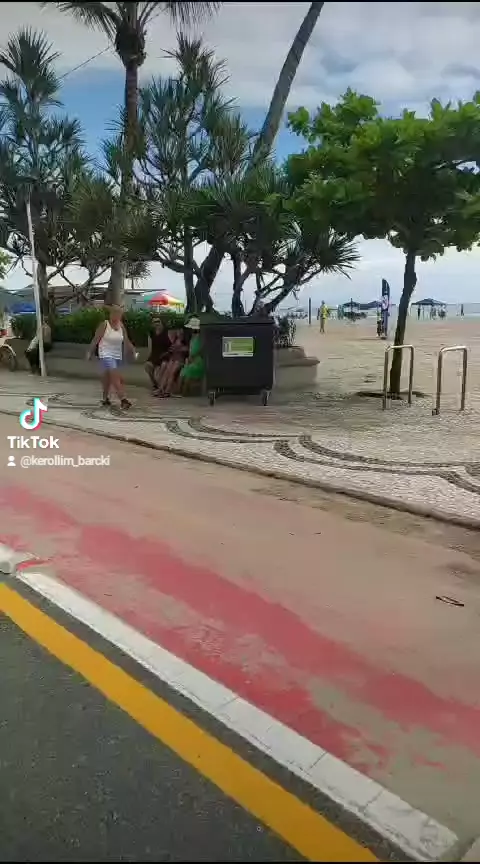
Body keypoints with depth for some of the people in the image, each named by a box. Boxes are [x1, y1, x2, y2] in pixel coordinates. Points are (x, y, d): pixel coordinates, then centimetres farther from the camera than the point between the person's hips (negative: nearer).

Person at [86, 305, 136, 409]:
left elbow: (126, 341, 11)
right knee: (115, 377, -16)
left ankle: (105, 398, 25)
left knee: (108, 378, 12)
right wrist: (90, 352, -6)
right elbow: (95, 339, -4)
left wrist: (133, 351, 2)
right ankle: (123, 399, -22)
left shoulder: (121, 326, 8)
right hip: (106, 355, -5)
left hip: (118, 356, 5)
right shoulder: (104, 325, -6)